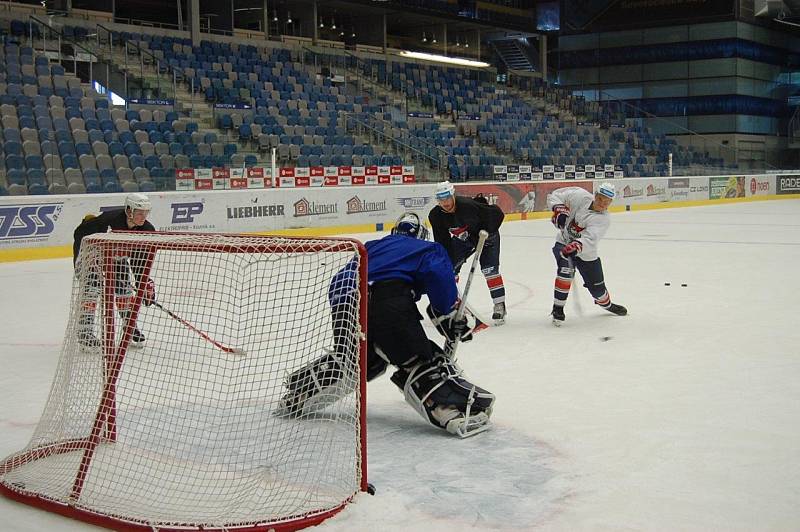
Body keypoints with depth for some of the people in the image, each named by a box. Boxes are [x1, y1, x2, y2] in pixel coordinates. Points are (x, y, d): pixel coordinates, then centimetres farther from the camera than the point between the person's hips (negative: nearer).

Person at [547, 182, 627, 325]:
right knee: (566, 271, -30)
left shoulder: (604, 219, -21)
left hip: (586, 252, 1)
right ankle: (558, 308, -16)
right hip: (563, 244, -1)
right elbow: (555, 195, -7)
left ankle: (606, 304, 47)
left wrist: (576, 247, -55)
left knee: (597, 287, 11)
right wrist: (560, 209, -25)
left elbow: (590, 239, -37)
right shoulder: (581, 196, -16)